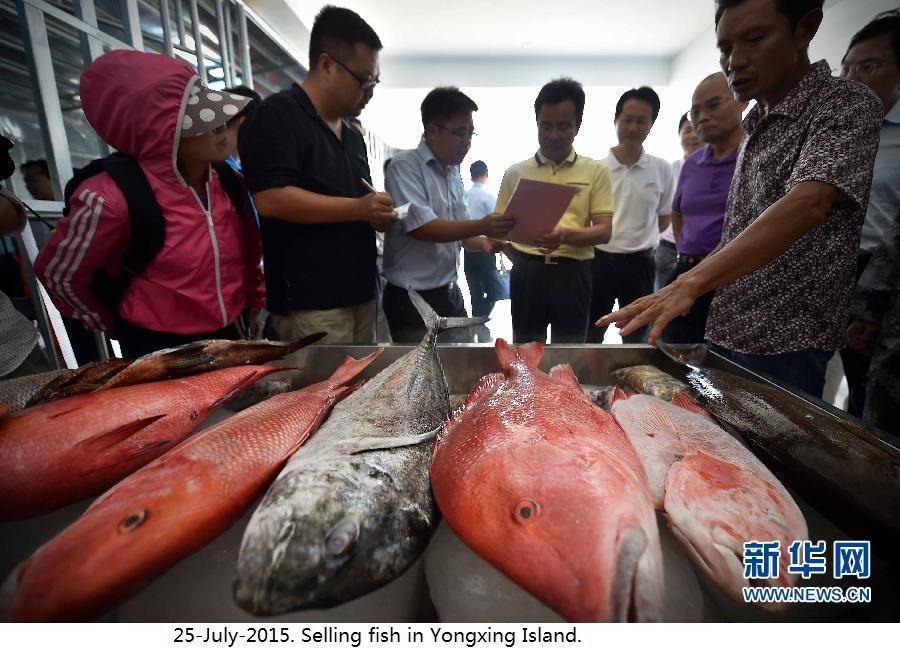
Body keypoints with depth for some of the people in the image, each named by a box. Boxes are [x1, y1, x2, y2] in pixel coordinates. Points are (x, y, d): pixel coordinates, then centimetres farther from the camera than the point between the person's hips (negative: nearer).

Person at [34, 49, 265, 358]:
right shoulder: (113, 198, -21)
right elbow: (58, 275, -5)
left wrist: (255, 299, 11)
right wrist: (118, 327, 6)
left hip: (227, 338, 5)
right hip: (159, 353, -5)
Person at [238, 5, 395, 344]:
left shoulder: (353, 136, 20)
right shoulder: (277, 116, -6)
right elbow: (271, 199, -19)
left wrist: (376, 215, 6)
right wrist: (358, 209, -18)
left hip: (359, 294, 9)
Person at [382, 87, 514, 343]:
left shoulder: (454, 173, 11)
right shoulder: (404, 166, -11)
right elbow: (422, 228, -21)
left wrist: (484, 242, -6)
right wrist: (480, 226, -28)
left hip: (450, 293, 8)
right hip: (413, 298, -7)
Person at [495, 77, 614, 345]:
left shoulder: (596, 171, 5)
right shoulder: (516, 172, 8)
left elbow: (604, 231, -2)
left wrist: (566, 235, -21)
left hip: (572, 273, 0)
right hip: (527, 272, 1)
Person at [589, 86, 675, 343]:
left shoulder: (662, 170, 1)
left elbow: (664, 218, 12)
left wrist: (637, 239, 3)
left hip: (640, 263, 2)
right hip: (599, 259, -1)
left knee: (636, 336, 14)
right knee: (591, 335, 8)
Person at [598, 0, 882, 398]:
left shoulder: (846, 105, -11)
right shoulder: (756, 125, 12)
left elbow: (807, 204, -29)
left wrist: (691, 283, -41)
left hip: (782, 345, -7)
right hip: (727, 333, 7)